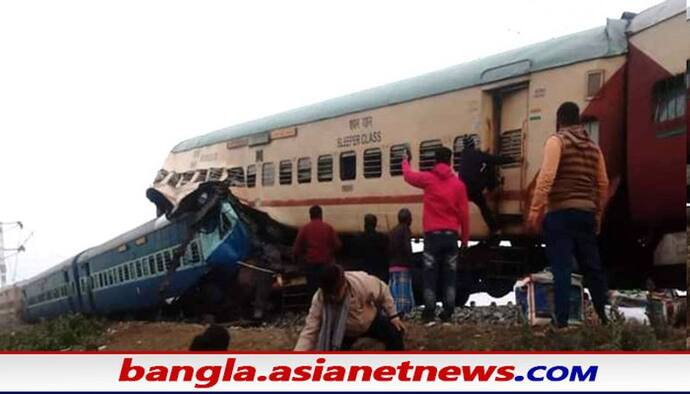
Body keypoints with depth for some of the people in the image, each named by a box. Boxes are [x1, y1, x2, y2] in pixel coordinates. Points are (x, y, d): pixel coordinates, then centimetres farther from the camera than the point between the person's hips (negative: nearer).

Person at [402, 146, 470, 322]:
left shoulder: (428, 179, 1)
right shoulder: (458, 184, 3)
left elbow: (408, 176, 20)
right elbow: (464, 214, 3)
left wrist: (406, 161, 41)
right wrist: (465, 238, 11)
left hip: (432, 234, -1)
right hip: (451, 235, 1)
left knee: (430, 274, 1)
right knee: (450, 275, 5)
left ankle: (429, 311, -3)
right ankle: (448, 311, 1)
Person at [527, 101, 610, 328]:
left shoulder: (557, 141, -3)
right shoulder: (593, 147, 16)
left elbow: (546, 177, -15)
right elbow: (603, 184, 14)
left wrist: (534, 210, -15)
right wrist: (598, 214, 22)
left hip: (560, 212, -6)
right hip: (586, 212, 6)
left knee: (561, 268, -7)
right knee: (592, 266, 12)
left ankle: (562, 322, -12)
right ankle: (604, 317, 17)